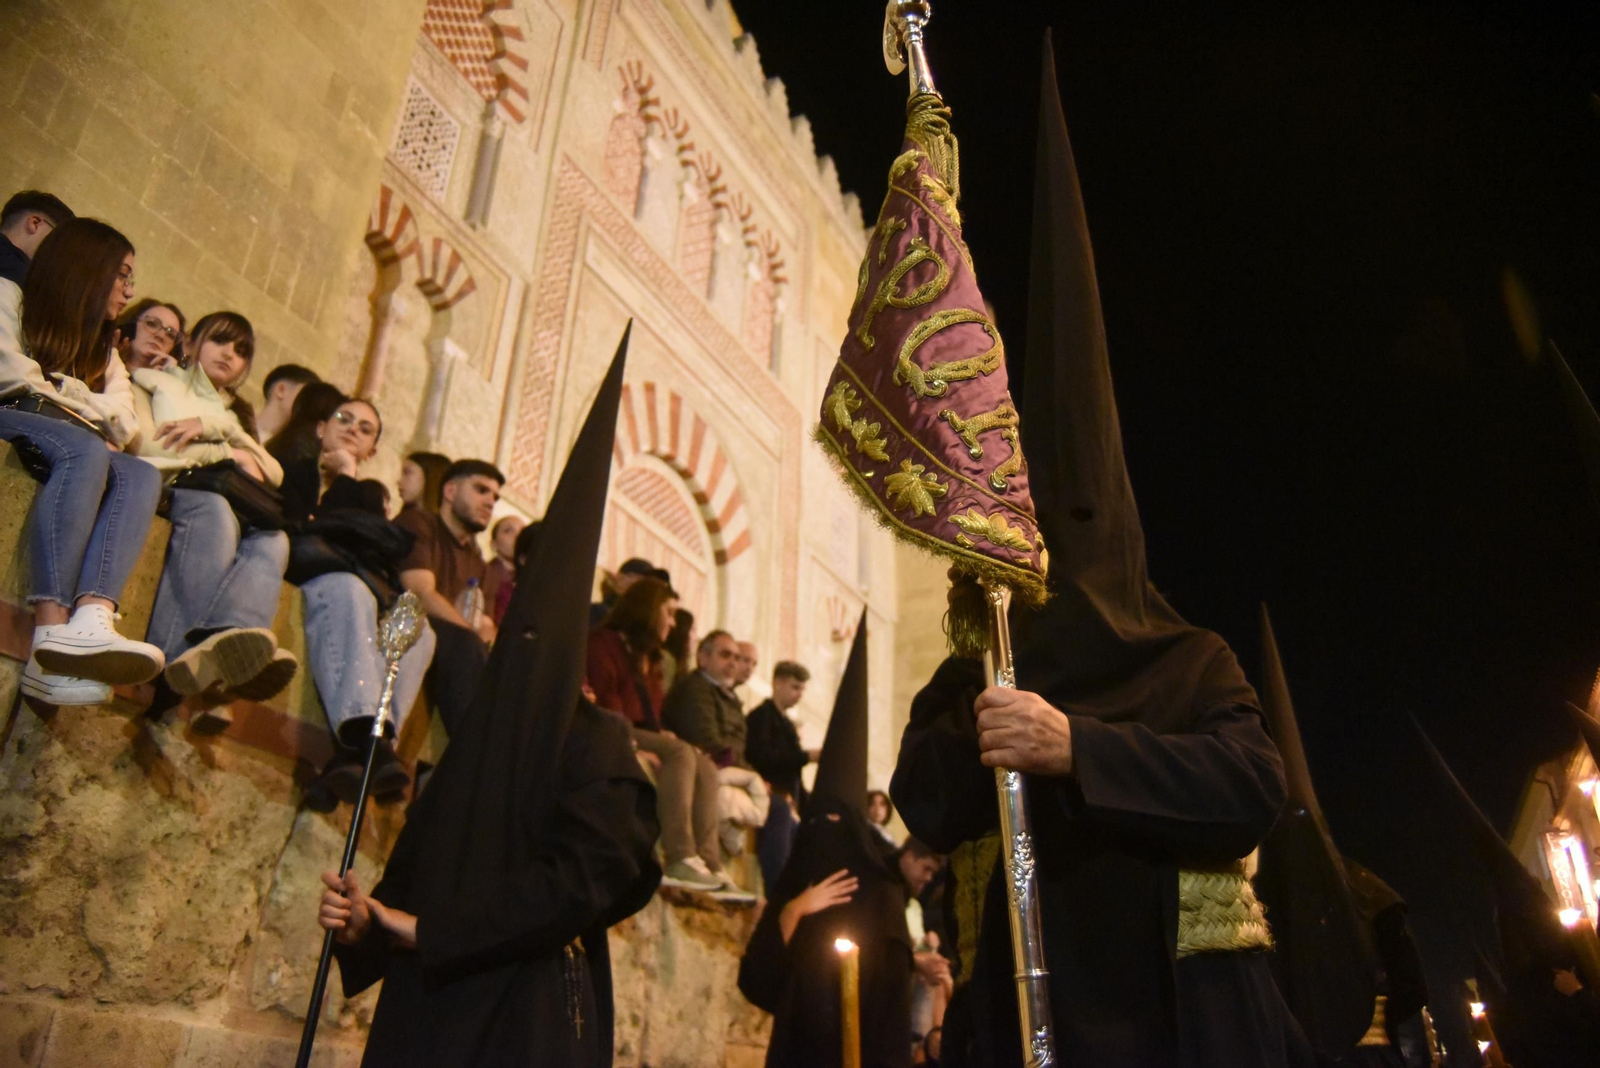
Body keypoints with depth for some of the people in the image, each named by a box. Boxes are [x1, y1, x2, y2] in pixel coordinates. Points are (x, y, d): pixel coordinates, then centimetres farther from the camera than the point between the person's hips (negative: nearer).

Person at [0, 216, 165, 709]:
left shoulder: (103, 349, 32)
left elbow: (124, 429, 14)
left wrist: (53, 389, 2)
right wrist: (87, 406, 5)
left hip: (75, 452, 5)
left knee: (142, 476, -29)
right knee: (86, 450, -37)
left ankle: (90, 622, -54)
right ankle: (52, 636, -54)